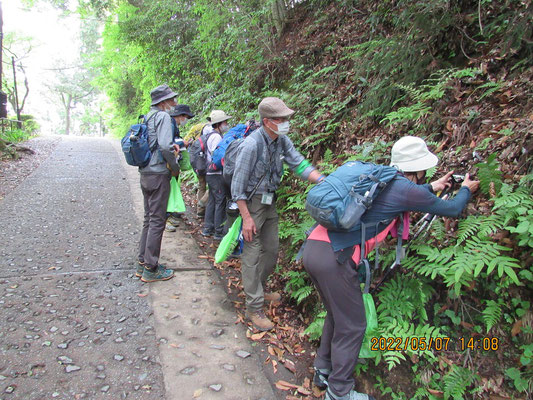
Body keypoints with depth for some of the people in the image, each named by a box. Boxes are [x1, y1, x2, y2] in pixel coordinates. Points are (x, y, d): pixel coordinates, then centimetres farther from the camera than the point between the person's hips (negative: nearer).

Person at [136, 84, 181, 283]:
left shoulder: (148, 117, 16)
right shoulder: (163, 116, -11)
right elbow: (165, 146, -22)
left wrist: (171, 145, 10)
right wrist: (175, 167, -10)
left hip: (145, 174, 9)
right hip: (158, 174, -9)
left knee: (149, 219, 16)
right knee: (157, 221, -3)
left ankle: (143, 263, 24)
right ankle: (150, 269, 4)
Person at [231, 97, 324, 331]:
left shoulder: (282, 141, -3)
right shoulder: (252, 145, -25)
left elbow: (300, 165, 0)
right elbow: (238, 184, -21)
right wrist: (246, 218, -22)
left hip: (270, 202, 8)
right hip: (251, 203, -8)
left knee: (271, 250, 17)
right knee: (252, 255, -2)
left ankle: (257, 290, 38)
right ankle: (254, 308, 8)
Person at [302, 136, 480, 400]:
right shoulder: (409, 190, -5)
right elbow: (452, 209, 13)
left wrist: (431, 188, 48)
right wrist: (466, 189, 33)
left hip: (313, 247, 9)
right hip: (334, 258, -9)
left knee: (337, 315, 26)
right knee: (351, 326, 9)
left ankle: (323, 371, 41)